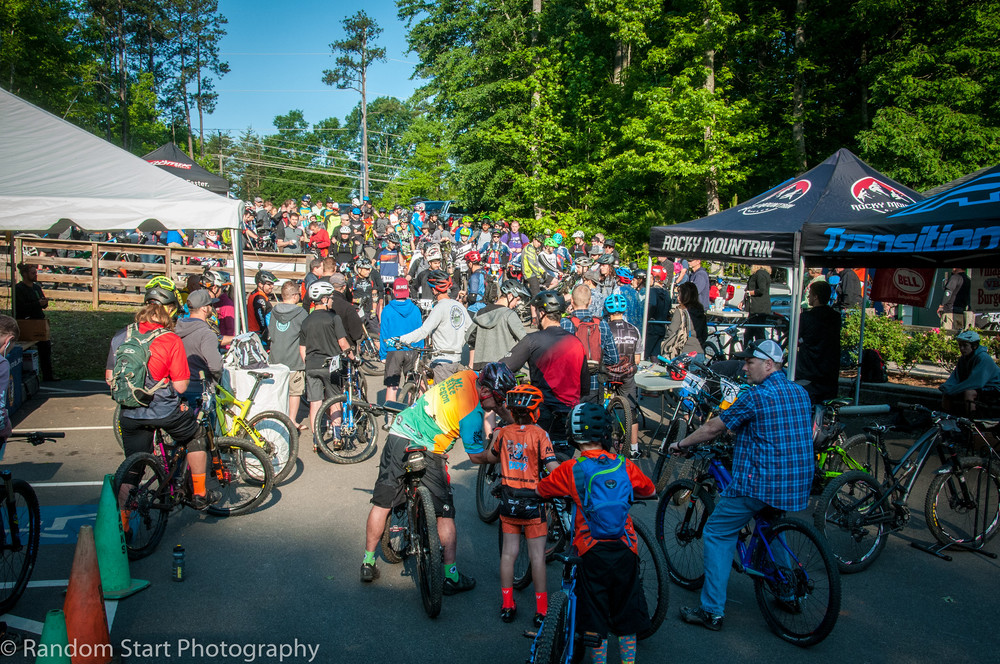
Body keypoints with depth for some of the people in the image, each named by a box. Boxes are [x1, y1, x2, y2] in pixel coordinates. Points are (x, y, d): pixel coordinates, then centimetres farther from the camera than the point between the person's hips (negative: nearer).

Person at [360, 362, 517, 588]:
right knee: (445, 514, 5)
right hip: (425, 453, -8)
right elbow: (477, 457, -7)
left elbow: (495, 404, 22)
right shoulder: (472, 414, -18)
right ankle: (451, 576, 11)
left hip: (398, 435, 8)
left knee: (382, 504, 15)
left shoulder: (469, 376, 3)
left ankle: (368, 563, 27)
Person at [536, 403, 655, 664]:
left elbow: (539, 490, 9)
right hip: (625, 549, 2)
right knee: (626, 617, 18)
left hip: (591, 553, -2)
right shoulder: (625, 465, -2)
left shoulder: (569, 470, -8)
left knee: (595, 622, 11)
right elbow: (651, 491, 15)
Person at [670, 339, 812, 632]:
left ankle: (712, 611, 2)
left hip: (758, 482, -8)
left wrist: (682, 444, 7)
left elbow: (714, 427, -7)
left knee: (717, 534, 2)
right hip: (797, 485, 8)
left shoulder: (756, 397, -14)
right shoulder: (800, 393, 9)